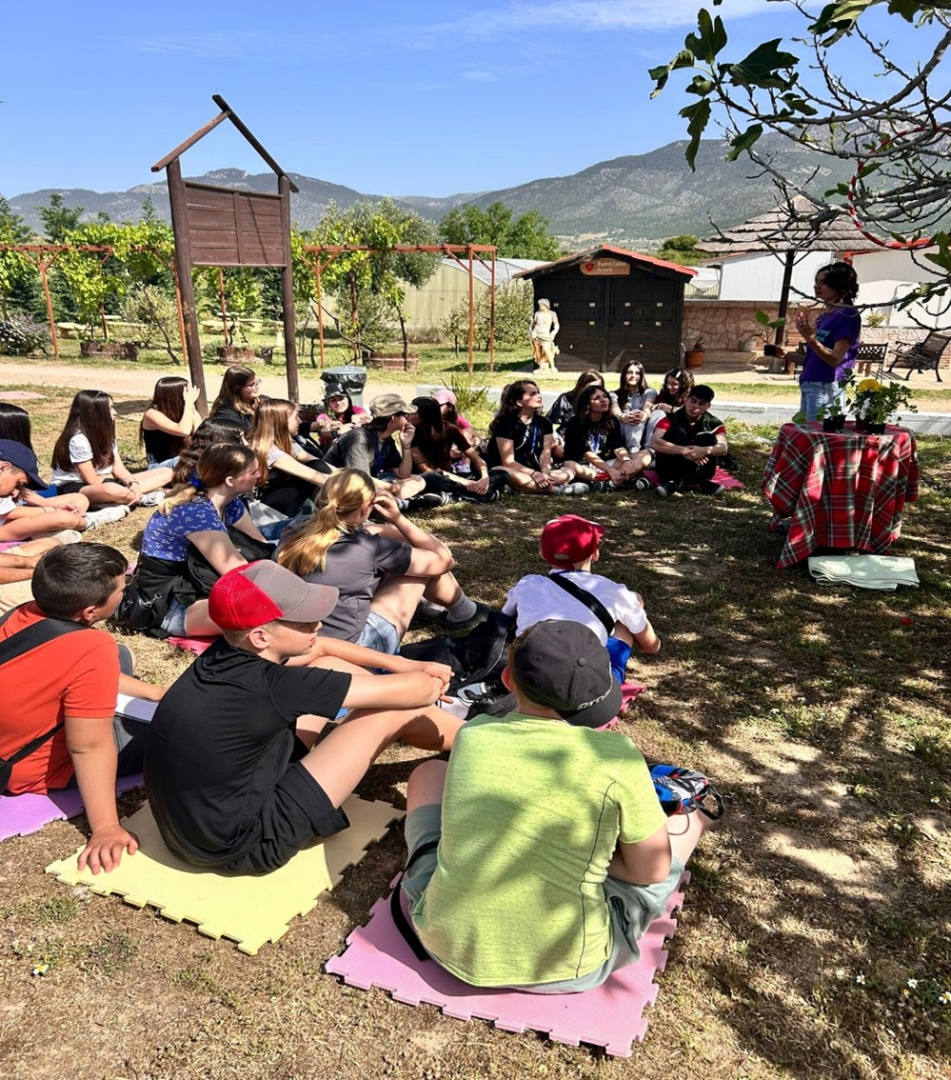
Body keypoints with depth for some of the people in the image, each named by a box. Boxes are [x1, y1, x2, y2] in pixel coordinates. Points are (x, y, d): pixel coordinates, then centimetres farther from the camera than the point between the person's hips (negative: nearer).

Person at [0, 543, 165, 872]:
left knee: (119, 657, 19)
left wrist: (154, 693, 13)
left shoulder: (27, 614, -7)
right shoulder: (91, 649, -33)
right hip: (35, 766, -8)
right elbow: (89, 748, -30)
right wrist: (106, 828, -24)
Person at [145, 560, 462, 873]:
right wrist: (430, 684, 5)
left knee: (329, 668, 9)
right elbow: (416, 691, -19)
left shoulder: (225, 653, -6)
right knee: (395, 710, -9)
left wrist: (410, 667, 10)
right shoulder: (270, 685, -28)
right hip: (244, 846, -8)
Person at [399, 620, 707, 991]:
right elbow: (652, 871, -6)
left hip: (445, 944, 3)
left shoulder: (471, 734, -9)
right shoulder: (616, 756, -19)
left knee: (429, 772, 23)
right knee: (688, 820, 15)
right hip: (563, 968, -2)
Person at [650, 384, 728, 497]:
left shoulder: (714, 423, -6)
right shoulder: (670, 419, -15)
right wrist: (684, 451, -43)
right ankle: (672, 481, -29)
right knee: (676, 433, -25)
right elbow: (655, 443, -32)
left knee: (708, 437, -20)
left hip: (697, 470, 2)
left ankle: (700, 481, -22)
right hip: (670, 470, -2)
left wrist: (705, 450, -45)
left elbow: (723, 448, -23)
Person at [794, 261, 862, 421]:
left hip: (826, 388, -9)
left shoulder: (847, 315, -9)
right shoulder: (824, 316, 17)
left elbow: (835, 358, -18)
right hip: (808, 385, 9)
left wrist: (811, 339, -31)